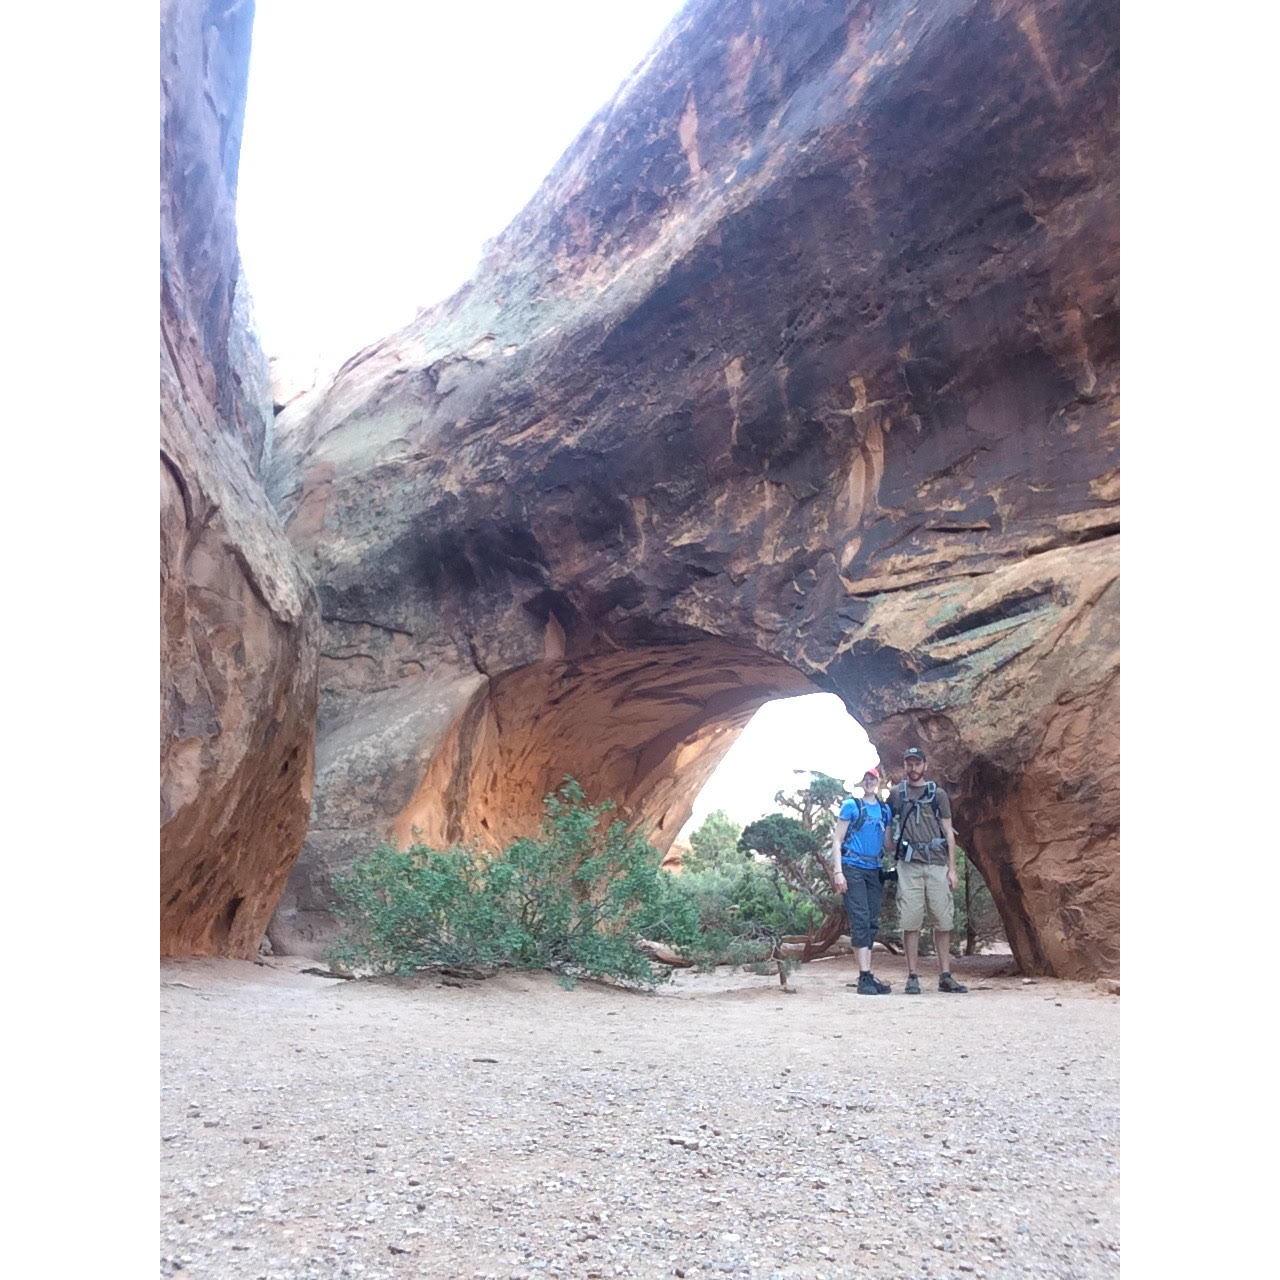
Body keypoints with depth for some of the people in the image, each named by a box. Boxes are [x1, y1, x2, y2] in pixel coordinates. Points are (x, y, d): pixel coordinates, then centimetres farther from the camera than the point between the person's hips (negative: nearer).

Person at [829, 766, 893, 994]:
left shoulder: (884, 809, 14)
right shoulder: (851, 806, -1)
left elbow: (887, 842, 19)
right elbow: (837, 840, -4)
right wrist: (838, 871, -13)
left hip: (874, 870, 6)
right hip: (852, 868, -5)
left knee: (872, 922, 7)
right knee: (860, 920, -10)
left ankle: (868, 976, 15)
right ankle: (864, 977, -10)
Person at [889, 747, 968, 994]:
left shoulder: (938, 794, 11)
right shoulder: (896, 794, 10)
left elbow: (948, 832, 9)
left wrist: (952, 868, 2)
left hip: (937, 865, 1)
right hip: (909, 865, -1)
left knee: (943, 922, 2)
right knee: (911, 922, -2)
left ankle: (945, 976, 11)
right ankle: (912, 977, 5)